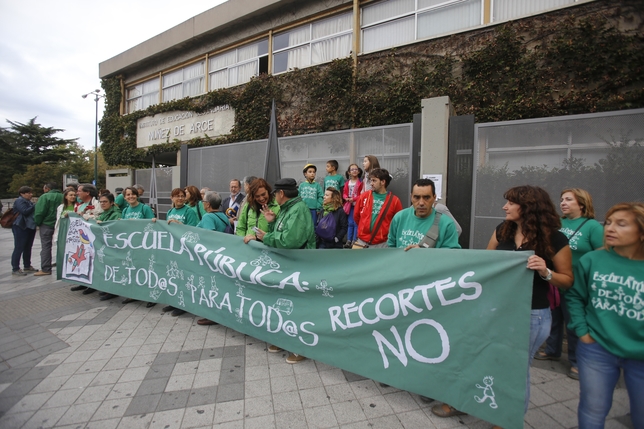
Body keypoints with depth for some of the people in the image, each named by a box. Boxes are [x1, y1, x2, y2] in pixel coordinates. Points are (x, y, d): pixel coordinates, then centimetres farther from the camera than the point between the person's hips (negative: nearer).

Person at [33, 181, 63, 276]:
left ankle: (45, 269, 1)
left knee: (46, 246, 0)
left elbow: (39, 212, -16)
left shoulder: (45, 197, -11)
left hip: (46, 224, -5)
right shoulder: (62, 197, 4)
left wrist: (37, 222, -2)